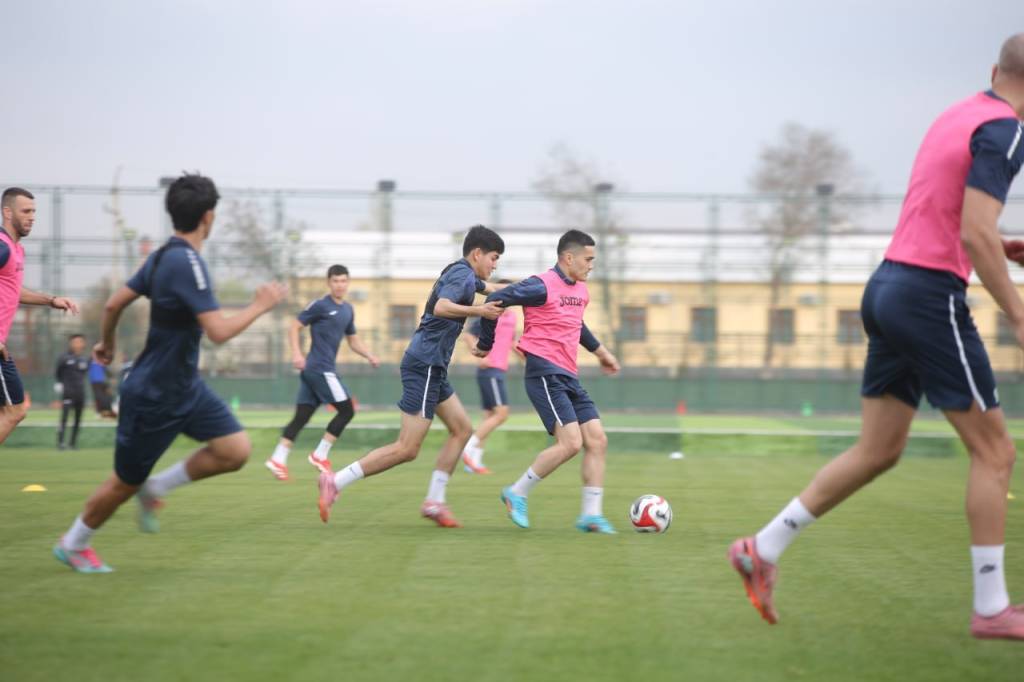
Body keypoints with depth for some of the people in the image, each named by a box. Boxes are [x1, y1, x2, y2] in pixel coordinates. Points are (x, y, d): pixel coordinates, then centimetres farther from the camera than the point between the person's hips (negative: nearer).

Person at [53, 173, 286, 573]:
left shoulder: (163, 256, 3)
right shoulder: (187, 263, -25)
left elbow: (114, 303, 11)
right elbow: (218, 331, -31)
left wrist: (106, 343, 27)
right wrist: (260, 306, -18)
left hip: (184, 387, 9)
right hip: (153, 397, -9)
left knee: (235, 450, -4)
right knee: (125, 482, 7)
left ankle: (155, 488, 13)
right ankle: (72, 545, 29)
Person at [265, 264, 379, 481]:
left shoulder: (347, 310, 17)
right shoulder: (320, 306, -8)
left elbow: (353, 340, 24)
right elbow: (294, 327, -8)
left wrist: (370, 356, 8)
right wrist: (297, 354, -20)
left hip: (316, 370, 8)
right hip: (319, 368, -8)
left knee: (302, 416, 5)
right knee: (346, 410, -6)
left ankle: (278, 459, 2)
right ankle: (320, 455, -1)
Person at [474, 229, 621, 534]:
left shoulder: (581, 290, 16)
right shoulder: (543, 286, -12)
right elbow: (495, 300, -12)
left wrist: (599, 351, 36)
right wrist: (486, 345, -1)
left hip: (568, 377, 9)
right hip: (545, 374, -9)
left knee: (597, 440, 0)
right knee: (570, 443, -17)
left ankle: (591, 514, 3)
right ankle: (517, 494, -1)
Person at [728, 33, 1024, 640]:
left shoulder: (955, 118, 16)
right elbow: (975, 232, -21)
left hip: (890, 287, 9)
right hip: (932, 295, -9)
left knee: (878, 452, 12)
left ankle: (764, 549, 11)